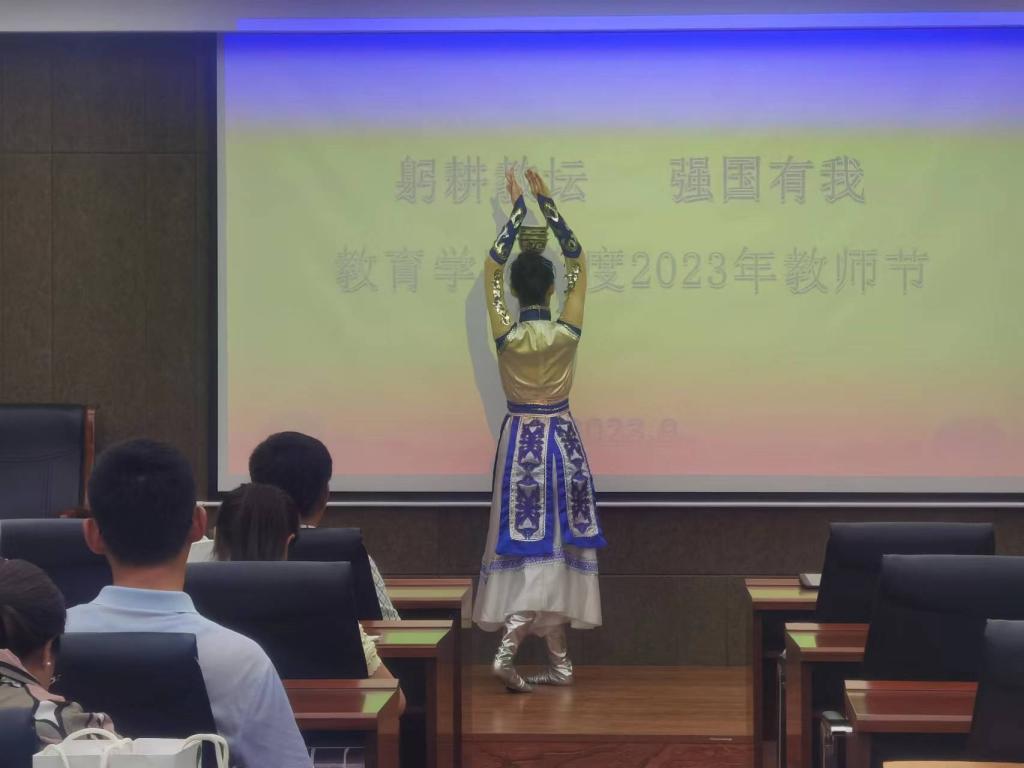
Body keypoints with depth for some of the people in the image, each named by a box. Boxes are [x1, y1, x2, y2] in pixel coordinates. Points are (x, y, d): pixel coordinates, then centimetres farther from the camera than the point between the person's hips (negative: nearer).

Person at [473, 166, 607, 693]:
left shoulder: (506, 335, -10)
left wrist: (516, 208, 5)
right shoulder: (567, 332, -10)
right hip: (562, 439, -1)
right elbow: (579, 263, 1)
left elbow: (491, 268, 2)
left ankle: (557, 663, 6)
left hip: (519, 438, 1)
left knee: (532, 546, 4)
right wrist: (547, 203, 2)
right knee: (555, 546, 3)